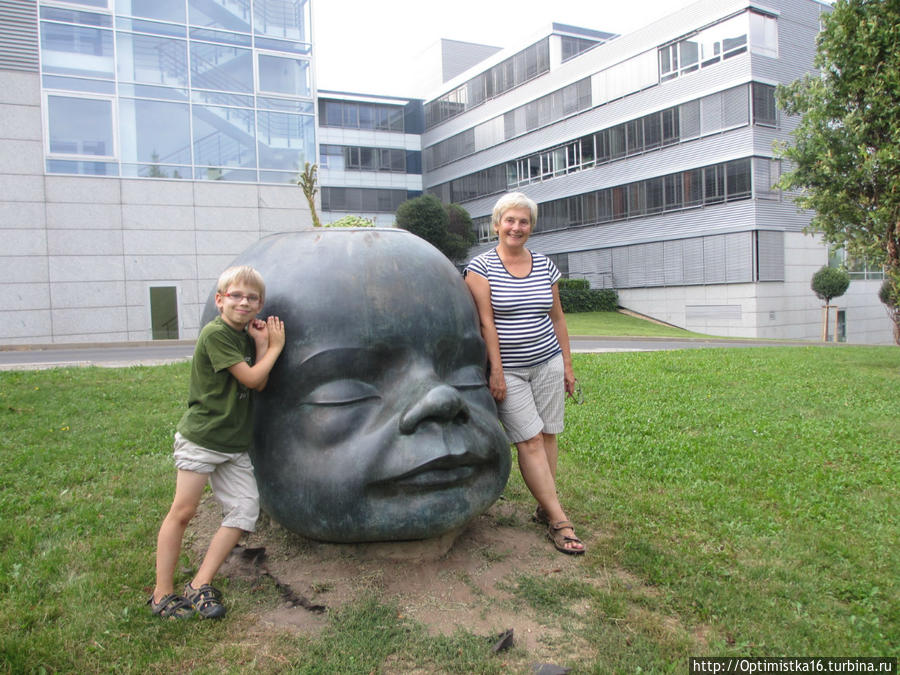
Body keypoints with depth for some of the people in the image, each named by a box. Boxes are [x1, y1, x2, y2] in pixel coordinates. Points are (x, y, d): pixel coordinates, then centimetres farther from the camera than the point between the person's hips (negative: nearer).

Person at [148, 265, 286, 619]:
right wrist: (275, 346, -3)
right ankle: (162, 593, 11)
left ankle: (200, 585, 9)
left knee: (245, 509, 1)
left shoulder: (246, 337, 13)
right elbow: (250, 378, -15)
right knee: (183, 511, -2)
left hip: (234, 444, 8)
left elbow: (260, 385, 6)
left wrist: (261, 344, -1)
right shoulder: (215, 333, -13)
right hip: (200, 437, -8)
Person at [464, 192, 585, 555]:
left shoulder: (545, 266, 9)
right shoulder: (481, 266, -4)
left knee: (547, 435, 5)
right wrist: (496, 371, -13)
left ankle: (544, 508, 17)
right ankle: (559, 520, -1)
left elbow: (557, 319, 13)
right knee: (529, 441, -6)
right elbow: (486, 322, -10)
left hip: (548, 363, 4)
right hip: (509, 369, -4)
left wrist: (567, 365, 12)